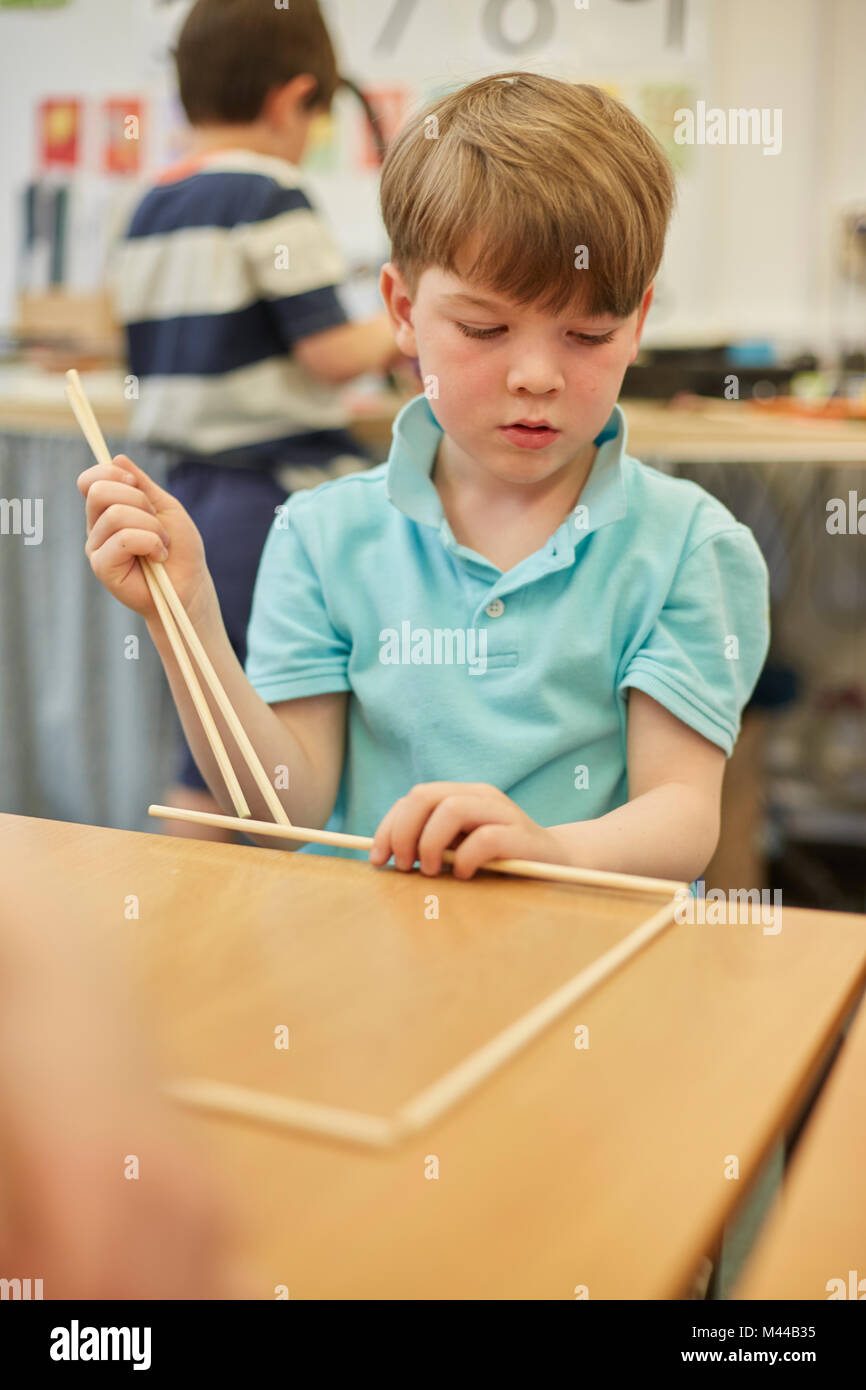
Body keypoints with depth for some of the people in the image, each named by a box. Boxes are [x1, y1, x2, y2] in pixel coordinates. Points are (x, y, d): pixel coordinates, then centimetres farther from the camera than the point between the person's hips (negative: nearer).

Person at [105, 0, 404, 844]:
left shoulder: (145, 214, 14)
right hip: (281, 493, -8)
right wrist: (402, 331, 5)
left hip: (187, 490, 8)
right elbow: (332, 353, -14)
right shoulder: (273, 197, -10)